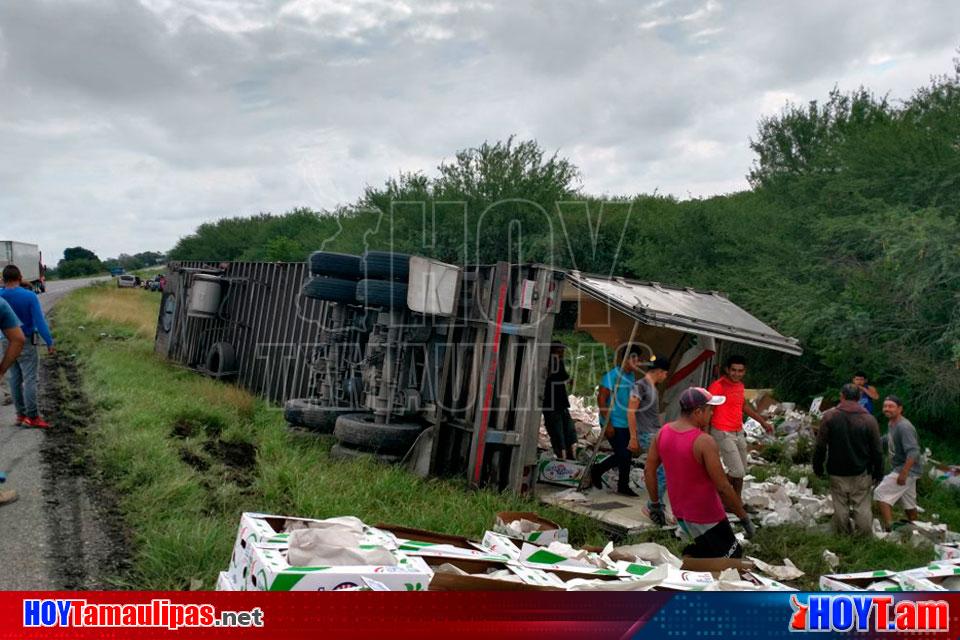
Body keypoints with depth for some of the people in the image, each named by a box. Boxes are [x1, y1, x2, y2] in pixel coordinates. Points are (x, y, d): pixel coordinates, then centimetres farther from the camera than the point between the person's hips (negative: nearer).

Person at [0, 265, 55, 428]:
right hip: (26, 343, -4)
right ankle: (32, 416, -1)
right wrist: (49, 342, -9)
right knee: (29, 379, -1)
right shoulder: (29, 296, -16)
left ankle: (20, 413, 21)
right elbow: (39, 321, -16)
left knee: (14, 379, 14)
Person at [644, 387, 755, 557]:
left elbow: (649, 471, 3)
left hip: (680, 512, 8)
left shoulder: (662, 433, -3)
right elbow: (723, 487, -21)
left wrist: (655, 504, 14)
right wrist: (744, 517, -10)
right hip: (706, 517, -7)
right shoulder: (705, 442, -23)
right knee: (732, 555, 7)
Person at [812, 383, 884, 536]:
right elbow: (877, 450, -1)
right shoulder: (869, 419, -5)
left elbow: (820, 447, -4)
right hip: (861, 472, 0)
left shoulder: (829, 417, -7)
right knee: (862, 506, 7)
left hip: (837, 472, 0)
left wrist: (818, 467, 7)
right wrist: (878, 473, 10)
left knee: (840, 506, 8)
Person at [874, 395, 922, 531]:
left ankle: (888, 528, -13)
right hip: (903, 469, 10)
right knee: (908, 501, 20)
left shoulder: (904, 427, -24)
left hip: (907, 469, -10)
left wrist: (903, 474, -31)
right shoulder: (892, 424, 5)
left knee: (880, 493, -12)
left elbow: (913, 452, -30)